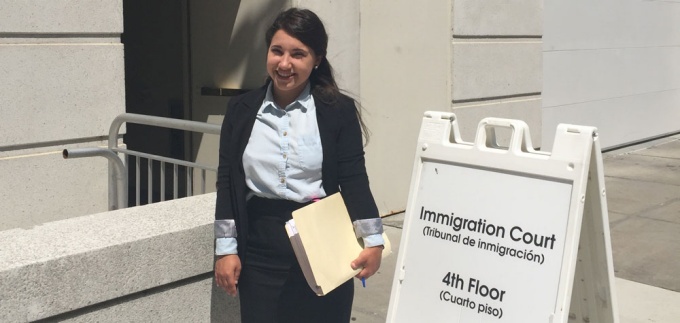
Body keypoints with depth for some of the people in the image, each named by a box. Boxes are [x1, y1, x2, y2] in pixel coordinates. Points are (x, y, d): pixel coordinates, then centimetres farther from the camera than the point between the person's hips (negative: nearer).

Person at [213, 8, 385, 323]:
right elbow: (227, 182, 6)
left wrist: (372, 241, -11)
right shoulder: (241, 110, 5)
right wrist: (226, 249, 1)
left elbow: (354, 181, -2)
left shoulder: (338, 111, -1)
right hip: (261, 249, 2)